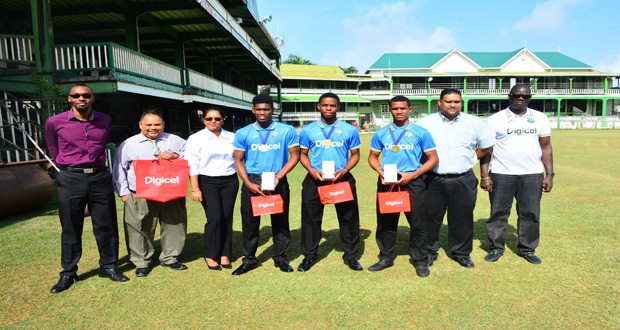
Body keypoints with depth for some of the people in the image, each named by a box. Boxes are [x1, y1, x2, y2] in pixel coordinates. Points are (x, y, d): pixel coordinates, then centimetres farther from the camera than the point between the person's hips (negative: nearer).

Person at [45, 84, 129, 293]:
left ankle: (108, 267, 20)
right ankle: (68, 273, 20)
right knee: (71, 229, 5)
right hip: (70, 180, -2)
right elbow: (53, 149, 16)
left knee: (106, 226, 6)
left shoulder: (105, 121, 7)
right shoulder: (55, 122, 0)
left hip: (100, 177, 2)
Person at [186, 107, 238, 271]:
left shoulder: (232, 137, 9)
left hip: (230, 182, 3)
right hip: (207, 182, -3)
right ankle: (210, 255, 9)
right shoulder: (196, 138, 0)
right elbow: (192, 164, -4)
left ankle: (224, 254, 18)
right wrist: (195, 189, -10)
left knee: (227, 218, 3)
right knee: (215, 218, -10)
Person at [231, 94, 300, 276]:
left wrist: (278, 177, -12)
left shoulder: (287, 131, -1)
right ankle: (249, 259, 23)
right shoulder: (243, 133, 3)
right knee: (250, 221, 6)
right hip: (252, 182, 1)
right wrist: (249, 183, -9)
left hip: (278, 182, 0)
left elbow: (294, 156, -1)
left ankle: (280, 257, 26)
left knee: (280, 221, 8)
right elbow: (238, 160, 4)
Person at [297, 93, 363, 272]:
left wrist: (344, 170, -11)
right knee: (311, 218, 6)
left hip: (342, 178, 0)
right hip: (315, 180, 0)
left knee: (348, 217, 7)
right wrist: (311, 170, -9)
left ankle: (350, 254, 26)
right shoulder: (308, 130, 4)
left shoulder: (349, 130, 3)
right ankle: (309, 255, 24)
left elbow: (355, 154, 7)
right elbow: (303, 154, 9)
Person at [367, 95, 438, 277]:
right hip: (386, 182, 3)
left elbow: (433, 158, 1)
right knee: (385, 222, 11)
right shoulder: (381, 133, 8)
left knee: (418, 223, 3)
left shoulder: (421, 132, 1)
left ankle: (421, 261, 20)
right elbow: (372, 157, 14)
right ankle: (386, 258, 27)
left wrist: (412, 175, -12)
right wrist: (381, 172, -7)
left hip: (413, 182, -2)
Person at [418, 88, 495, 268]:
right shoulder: (425, 123, 0)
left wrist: (471, 158, 9)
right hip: (433, 179, -1)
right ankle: (429, 252, 23)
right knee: (431, 217, 5)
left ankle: (461, 253, 28)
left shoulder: (474, 122, 7)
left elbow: (487, 145, 19)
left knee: (462, 218, 9)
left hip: (464, 180, 2)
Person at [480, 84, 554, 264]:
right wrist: (484, 175, -6)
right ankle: (496, 247, 16)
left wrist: (550, 174, 7)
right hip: (501, 174, -2)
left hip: (532, 175, 3)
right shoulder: (495, 119, 2)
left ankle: (528, 249, 22)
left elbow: (546, 147, 13)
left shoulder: (540, 118, 11)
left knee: (531, 214, 6)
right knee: (498, 213, 2)